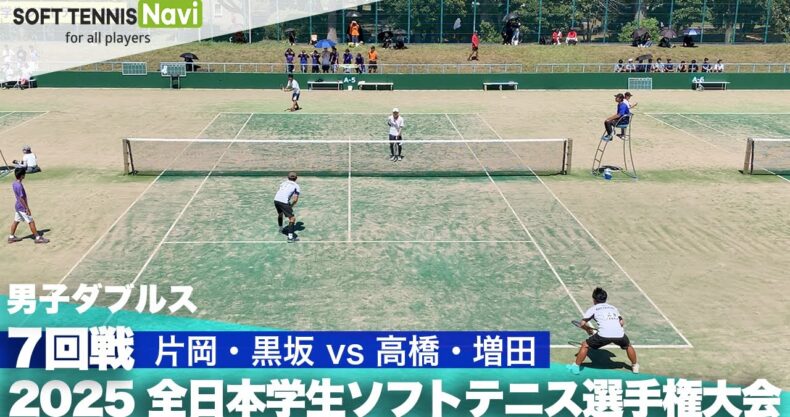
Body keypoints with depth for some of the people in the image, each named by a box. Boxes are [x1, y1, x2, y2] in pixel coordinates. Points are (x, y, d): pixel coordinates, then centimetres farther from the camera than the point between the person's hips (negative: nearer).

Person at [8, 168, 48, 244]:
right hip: (22, 208, -9)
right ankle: (38, 238, 4)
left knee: (16, 221, 18)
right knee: (31, 222, -2)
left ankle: (11, 237, 27)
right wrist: (27, 209, -22)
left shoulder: (14, 183, 4)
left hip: (17, 206, 9)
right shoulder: (19, 186, -25)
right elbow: (21, 198, -25)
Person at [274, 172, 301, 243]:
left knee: (280, 213, 33)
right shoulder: (296, 186, 12)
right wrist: (291, 206, 17)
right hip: (284, 202, -6)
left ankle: (281, 229, 53)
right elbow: (295, 199, 2)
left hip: (276, 200, 6)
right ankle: (290, 237, -12)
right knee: (292, 218, -2)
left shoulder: (283, 183, 26)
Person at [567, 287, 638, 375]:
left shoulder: (593, 309, 18)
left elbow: (582, 324, 13)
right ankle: (635, 366, 45)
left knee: (585, 345, 18)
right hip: (619, 334, 3)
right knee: (628, 346, 36)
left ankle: (575, 367, 18)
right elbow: (622, 322, 24)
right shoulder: (613, 308, 28)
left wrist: (588, 329, 32)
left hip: (603, 335, -3)